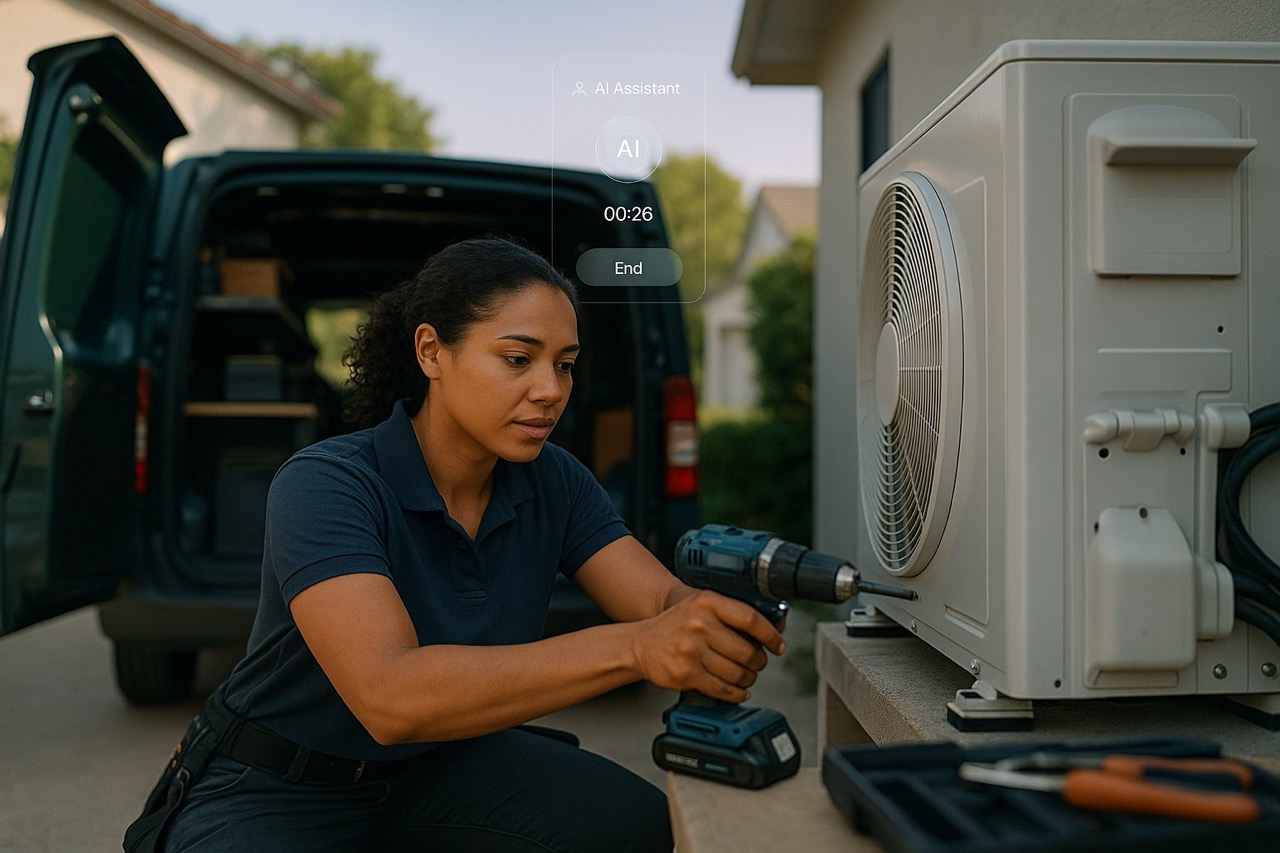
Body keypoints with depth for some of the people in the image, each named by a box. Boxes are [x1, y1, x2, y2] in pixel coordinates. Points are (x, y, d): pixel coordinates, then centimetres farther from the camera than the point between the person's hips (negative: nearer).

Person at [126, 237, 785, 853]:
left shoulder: (555, 485, -6)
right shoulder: (324, 485, -25)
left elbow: (663, 601, -14)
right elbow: (388, 695, -38)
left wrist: (713, 619, -39)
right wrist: (631, 649, -48)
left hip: (433, 769, 4)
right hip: (271, 795, -4)